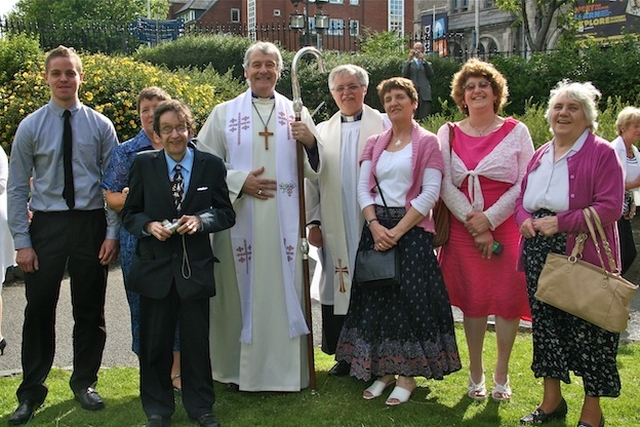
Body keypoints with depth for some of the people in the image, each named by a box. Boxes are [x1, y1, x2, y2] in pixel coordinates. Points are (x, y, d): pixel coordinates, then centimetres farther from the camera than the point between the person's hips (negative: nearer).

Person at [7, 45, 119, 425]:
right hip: (46, 223, 0)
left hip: (91, 224, 1)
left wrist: (113, 233, -5)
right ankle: (31, 391, 23)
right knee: (40, 311, 6)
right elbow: (18, 188, 0)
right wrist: (22, 241, -5)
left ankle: (85, 382, 30)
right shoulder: (31, 127, 0)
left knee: (90, 310, 11)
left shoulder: (100, 125, 2)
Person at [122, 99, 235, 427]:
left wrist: (200, 220, -16)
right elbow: (129, 213, 6)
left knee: (197, 340, 10)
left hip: (196, 266, 0)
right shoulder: (143, 164, 2)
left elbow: (227, 214, 2)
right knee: (155, 341, 10)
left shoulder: (212, 166, 1)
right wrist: (149, 225, -14)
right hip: (155, 265, 1)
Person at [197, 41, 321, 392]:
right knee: (240, 291, 4)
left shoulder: (296, 113, 10)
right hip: (238, 220, 0)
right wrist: (240, 181, -9)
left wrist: (311, 143, -13)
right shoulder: (224, 113, 8)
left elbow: (314, 170, 8)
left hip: (284, 222, 1)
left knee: (283, 290, 3)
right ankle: (239, 369, 18)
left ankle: (285, 369, 16)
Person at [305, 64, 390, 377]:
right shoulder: (322, 131, 14)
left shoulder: (383, 125, 4)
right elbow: (312, 179, 13)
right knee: (337, 289, 6)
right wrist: (313, 222, 6)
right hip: (336, 230, 3)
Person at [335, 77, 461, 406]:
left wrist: (398, 230, -16)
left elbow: (430, 193, -9)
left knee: (409, 300, -1)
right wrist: (375, 225, -11)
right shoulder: (374, 143, 13)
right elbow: (363, 188, 5)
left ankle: (407, 375, 11)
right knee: (375, 298, 6)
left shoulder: (427, 142, -1)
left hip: (411, 229, -4)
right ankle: (383, 371, 18)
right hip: (376, 228, 5)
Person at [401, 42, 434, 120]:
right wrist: (409, 60, -2)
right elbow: (404, 75, 0)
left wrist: (423, 60, -2)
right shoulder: (407, 63, 19)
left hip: (425, 95, 1)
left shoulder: (427, 64, 21)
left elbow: (431, 75, 1)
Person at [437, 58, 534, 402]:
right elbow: (445, 185, -1)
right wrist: (473, 222, -12)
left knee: (508, 297, 1)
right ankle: (476, 373, 21)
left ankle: (501, 374, 19)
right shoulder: (448, 133, 7)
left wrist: (489, 219, -14)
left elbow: (525, 184, -4)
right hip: (463, 228, 1)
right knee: (472, 299, 5)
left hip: (507, 225, -1)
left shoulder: (516, 131, 3)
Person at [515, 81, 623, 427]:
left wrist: (561, 222, -21)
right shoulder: (540, 155, 14)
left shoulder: (601, 153, -7)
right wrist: (524, 219, -5)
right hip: (539, 255, 6)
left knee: (587, 330, 2)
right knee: (545, 323, 13)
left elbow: (609, 208, -15)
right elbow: (522, 198, 17)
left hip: (583, 258, -6)